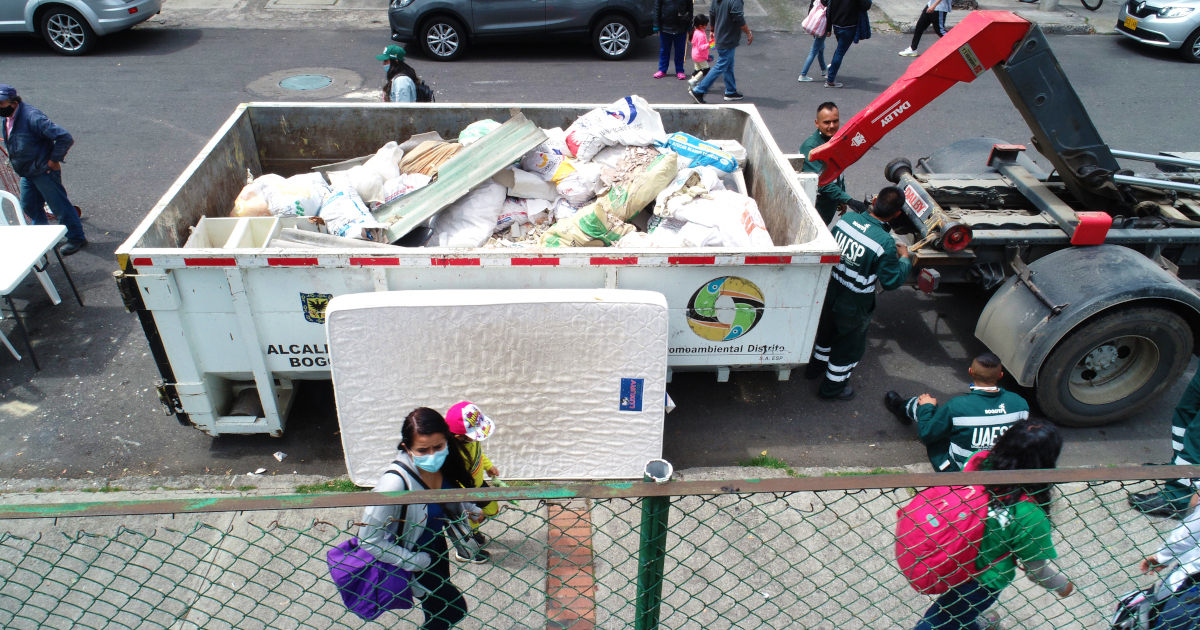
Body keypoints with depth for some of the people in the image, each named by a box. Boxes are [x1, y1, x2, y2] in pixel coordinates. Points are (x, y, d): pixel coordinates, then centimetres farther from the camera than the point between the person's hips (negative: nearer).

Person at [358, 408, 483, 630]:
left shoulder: (444, 462, -19)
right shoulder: (396, 482, -38)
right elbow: (369, 540, -31)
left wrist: (470, 509, -14)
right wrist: (416, 562, -24)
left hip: (435, 546, 6)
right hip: (410, 556, -6)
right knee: (455, 609, 3)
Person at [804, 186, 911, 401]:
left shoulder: (846, 218, -15)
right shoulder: (885, 243, -31)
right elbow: (892, 281, -19)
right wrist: (905, 258, -1)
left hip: (829, 293, 6)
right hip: (853, 307, -5)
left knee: (827, 331, 32)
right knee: (849, 346, 20)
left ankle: (815, 367, 55)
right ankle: (832, 387, 38)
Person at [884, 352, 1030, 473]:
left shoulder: (957, 406, -29)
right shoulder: (1020, 403, -19)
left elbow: (926, 434, -15)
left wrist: (926, 406, 3)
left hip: (956, 472, -4)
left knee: (922, 402, 13)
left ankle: (904, 407, 50)